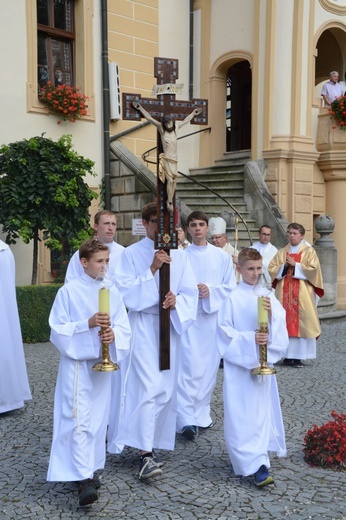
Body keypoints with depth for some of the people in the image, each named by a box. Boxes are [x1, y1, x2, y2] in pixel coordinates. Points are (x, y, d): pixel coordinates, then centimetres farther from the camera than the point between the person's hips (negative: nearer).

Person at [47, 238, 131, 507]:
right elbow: (58, 329, -10)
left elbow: (125, 327, 3)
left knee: (98, 418, 12)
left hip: (103, 361, 5)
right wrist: (88, 324, -22)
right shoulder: (68, 291, -8)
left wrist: (113, 334, -19)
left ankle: (90, 469, 27)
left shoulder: (112, 292, 4)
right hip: (76, 361, -4)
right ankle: (84, 479, -7)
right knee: (79, 419, -9)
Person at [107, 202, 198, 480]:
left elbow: (190, 293, 4)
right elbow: (126, 291, -10)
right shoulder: (131, 254, -2)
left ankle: (151, 440, 28)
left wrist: (176, 300, -17)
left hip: (171, 325, 4)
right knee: (149, 388, -13)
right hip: (143, 326, -4)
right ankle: (146, 454, -9)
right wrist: (152, 269, -19)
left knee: (166, 389, 10)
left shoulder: (179, 256, 7)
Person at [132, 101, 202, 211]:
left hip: (175, 160, 5)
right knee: (170, 180, -10)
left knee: (174, 181, 1)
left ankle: (170, 201, 8)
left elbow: (185, 121, 24)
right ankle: (169, 202, -2)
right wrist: (140, 108, -2)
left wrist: (194, 113, 34)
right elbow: (149, 118, -2)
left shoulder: (175, 129, 8)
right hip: (166, 159, -5)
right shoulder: (161, 129, -3)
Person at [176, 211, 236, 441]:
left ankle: (202, 413, 24)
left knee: (209, 366, 9)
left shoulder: (222, 256, 7)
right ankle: (187, 420, -8)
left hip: (213, 316, 3)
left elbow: (231, 286, 5)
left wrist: (211, 291, -12)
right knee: (189, 367, -10)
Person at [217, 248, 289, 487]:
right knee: (241, 415, -6)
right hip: (239, 364, -4)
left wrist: (271, 314, -18)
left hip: (263, 363, 5)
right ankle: (257, 465, -1)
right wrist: (250, 339, -19)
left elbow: (280, 329, 1)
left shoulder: (268, 296, 5)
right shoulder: (232, 299, -8)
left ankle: (254, 457, 29)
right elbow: (224, 332, -9)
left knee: (261, 411, 12)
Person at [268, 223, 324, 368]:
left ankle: (298, 356, -2)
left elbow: (313, 269, -8)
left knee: (300, 323, -6)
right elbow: (271, 269, 8)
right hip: (284, 293, 3)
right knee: (285, 323, -1)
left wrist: (295, 265, -12)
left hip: (302, 294, -3)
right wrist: (284, 266, -8)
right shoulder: (281, 252, 14)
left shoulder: (309, 251, 4)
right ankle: (288, 355, 5)